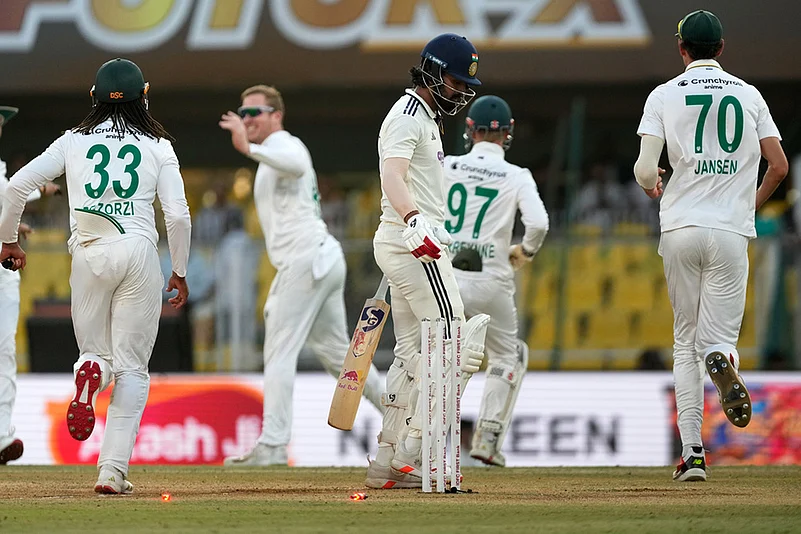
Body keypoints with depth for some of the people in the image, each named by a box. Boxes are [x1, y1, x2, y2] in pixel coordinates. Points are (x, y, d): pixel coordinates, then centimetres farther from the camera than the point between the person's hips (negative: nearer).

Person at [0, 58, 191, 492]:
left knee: (95, 351, 17)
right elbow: (178, 215, -1)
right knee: (132, 367, 5)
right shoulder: (158, 146, 6)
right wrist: (180, 272, 11)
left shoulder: (74, 142, 9)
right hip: (139, 251, -1)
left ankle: (90, 371, -24)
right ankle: (113, 470, -6)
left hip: (88, 255, 1)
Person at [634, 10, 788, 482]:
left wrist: (650, 185, 17)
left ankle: (693, 452, 1)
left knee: (686, 342, 11)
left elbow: (646, 171, -8)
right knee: (716, 338, 5)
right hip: (731, 231, 0)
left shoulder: (665, 96, 1)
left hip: (680, 229, 0)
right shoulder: (748, 95, 6)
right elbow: (779, 166, 3)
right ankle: (723, 359, -36)